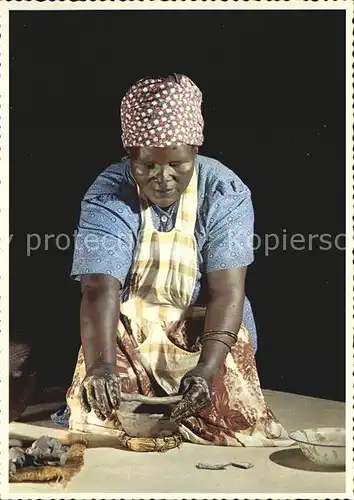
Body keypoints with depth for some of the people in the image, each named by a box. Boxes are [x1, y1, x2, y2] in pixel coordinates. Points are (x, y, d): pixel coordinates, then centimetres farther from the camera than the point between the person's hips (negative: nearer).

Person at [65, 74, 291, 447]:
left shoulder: (225, 193, -13)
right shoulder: (107, 196, -14)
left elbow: (227, 292, -19)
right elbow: (99, 290, -26)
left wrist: (206, 369, -35)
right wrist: (99, 367, -44)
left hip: (208, 331, 1)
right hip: (127, 330, 0)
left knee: (241, 423, -19)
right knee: (100, 420, -23)